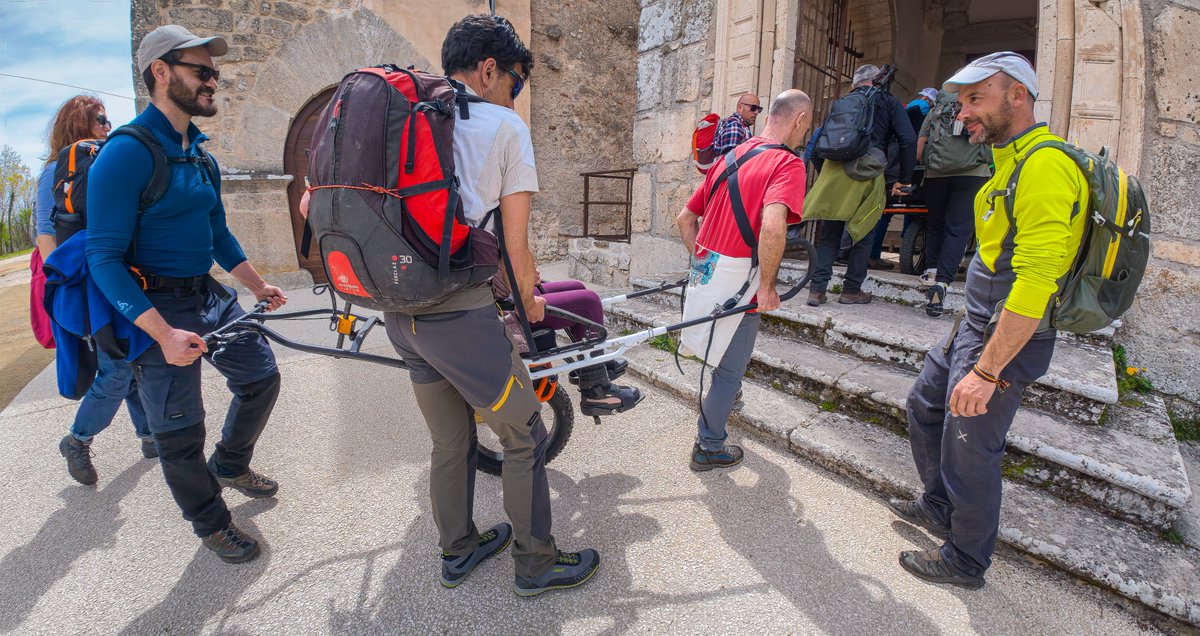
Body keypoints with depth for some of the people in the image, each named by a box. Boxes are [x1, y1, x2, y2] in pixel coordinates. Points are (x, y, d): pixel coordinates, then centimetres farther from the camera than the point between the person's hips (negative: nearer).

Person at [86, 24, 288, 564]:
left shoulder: (201, 155, 8)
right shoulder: (125, 153, -18)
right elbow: (104, 258, -20)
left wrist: (259, 287, 21)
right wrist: (163, 333, -28)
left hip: (210, 295, 8)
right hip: (155, 308, -8)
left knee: (261, 377, 15)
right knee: (180, 432, 3)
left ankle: (230, 466, 40)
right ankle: (211, 524, 25)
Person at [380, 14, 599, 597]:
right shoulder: (504, 124, -2)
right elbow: (516, 248, -4)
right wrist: (530, 303, 15)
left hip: (398, 311, 7)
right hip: (460, 313, -7)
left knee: (450, 443, 23)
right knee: (525, 438, 11)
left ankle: (458, 550, 41)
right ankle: (536, 564, 27)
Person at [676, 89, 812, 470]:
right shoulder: (788, 164, -12)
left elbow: (684, 218, 15)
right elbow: (772, 225, -31)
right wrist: (767, 286, -21)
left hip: (705, 274, 7)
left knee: (724, 360, 29)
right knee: (731, 369, 10)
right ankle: (709, 448, 24)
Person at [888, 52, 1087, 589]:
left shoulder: (1045, 167, -22)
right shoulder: (1012, 160, 11)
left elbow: (1035, 283, -29)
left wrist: (986, 370, -28)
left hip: (1007, 340, -10)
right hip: (976, 325, 10)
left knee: (970, 452, 4)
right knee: (924, 407, 22)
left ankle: (965, 563, 26)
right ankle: (939, 507, 43)